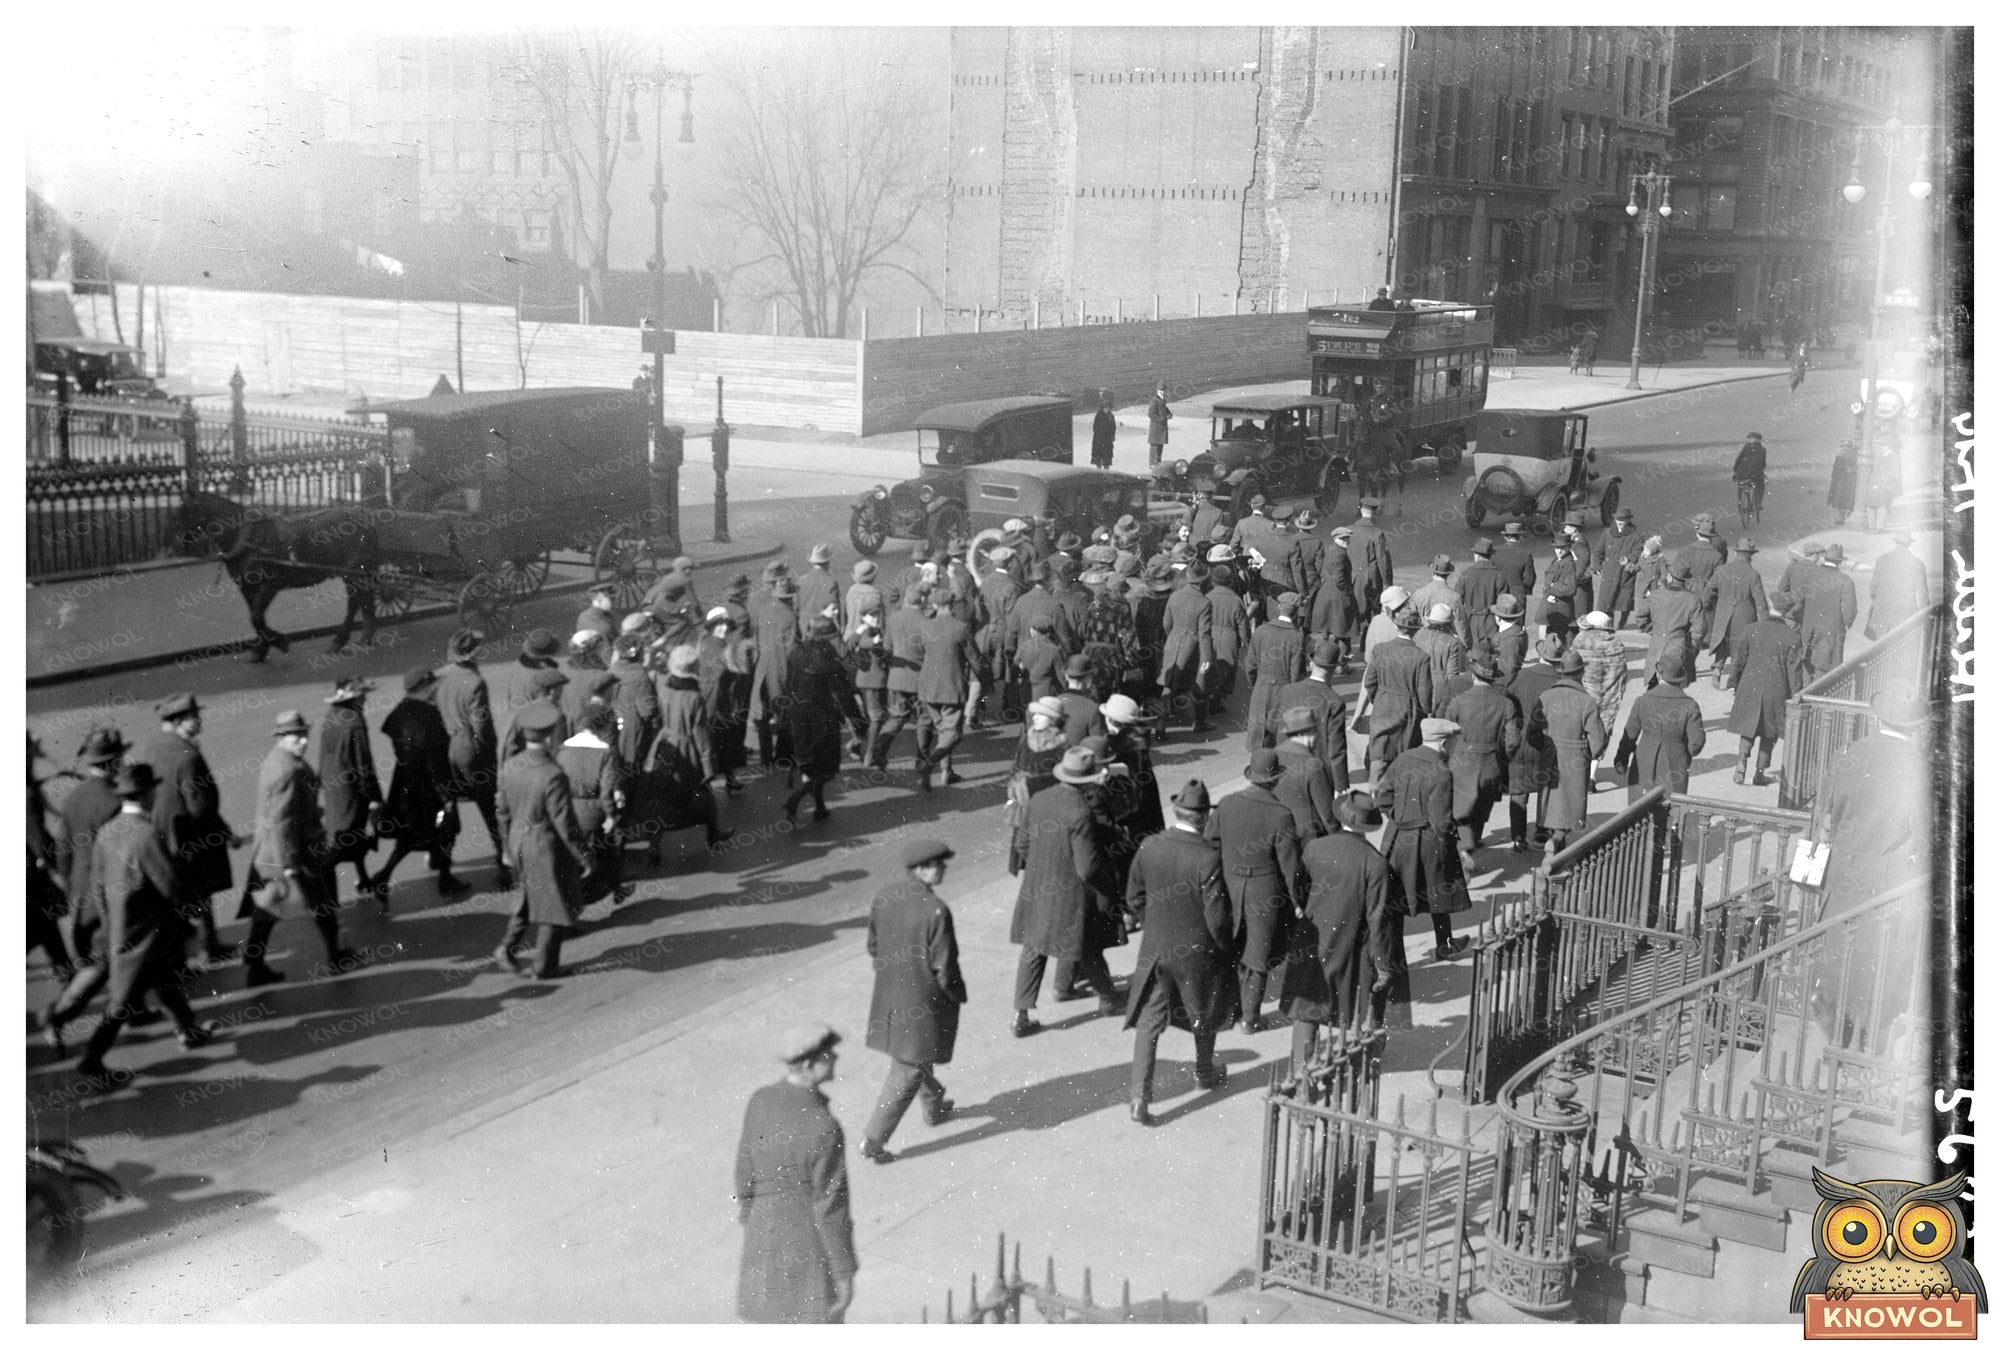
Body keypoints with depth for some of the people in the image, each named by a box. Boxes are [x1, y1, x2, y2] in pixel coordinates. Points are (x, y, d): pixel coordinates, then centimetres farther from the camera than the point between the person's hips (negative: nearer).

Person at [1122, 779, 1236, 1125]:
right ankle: (1205, 1073, 45)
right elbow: (1216, 916, -21)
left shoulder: (1148, 848, -10)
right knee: (1204, 1014, 24)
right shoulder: (1209, 857, -25)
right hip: (1197, 953, -2)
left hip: (1155, 950, 3)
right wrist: (1226, 947, -2)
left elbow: (1134, 899, 2)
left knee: (1148, 1022, 8)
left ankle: (1140, 1098, 1)